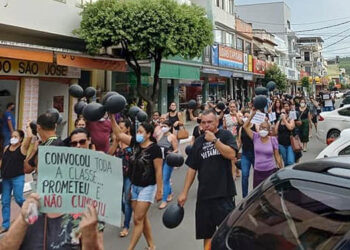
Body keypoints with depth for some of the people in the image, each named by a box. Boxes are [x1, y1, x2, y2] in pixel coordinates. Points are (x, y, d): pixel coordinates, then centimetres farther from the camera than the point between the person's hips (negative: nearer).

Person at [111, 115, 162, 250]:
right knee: (143, 218, 15)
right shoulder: (135, 143, 1)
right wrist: (112, 118, -9)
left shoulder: (154, 148, -16)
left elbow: (158, 171, -15)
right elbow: (118, 134, 1)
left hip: (148, 187, -7)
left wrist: (159, 190, -15)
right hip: (134, 186, 7)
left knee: (138, 219, -3)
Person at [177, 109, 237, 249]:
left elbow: (232, 154, -17)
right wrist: (184, 192, 8)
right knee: (207, 234, 12)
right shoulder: (199, 142, 10)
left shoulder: (225, 135, 0)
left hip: (224, 193, -3)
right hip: (204, 194, 4)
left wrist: (214, 140, -15)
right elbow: (192, 168, 11)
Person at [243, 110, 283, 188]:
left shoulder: (273, 140, -3)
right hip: (258, 171, 1)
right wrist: (252, 114, -7)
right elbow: (245, 126, -4)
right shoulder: (255, 137, 0)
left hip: (271, 171, -1)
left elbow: (277, 156, 1)